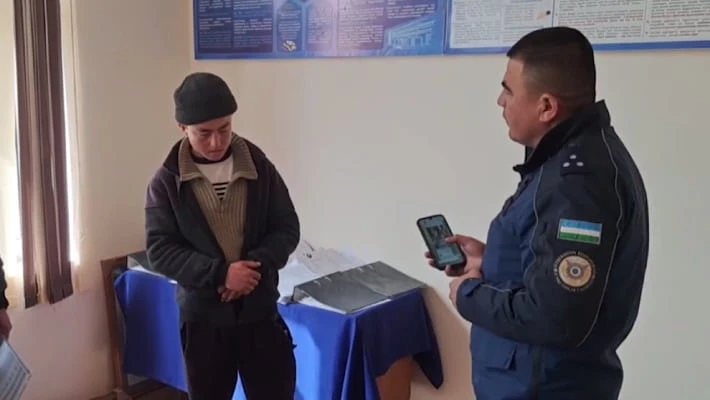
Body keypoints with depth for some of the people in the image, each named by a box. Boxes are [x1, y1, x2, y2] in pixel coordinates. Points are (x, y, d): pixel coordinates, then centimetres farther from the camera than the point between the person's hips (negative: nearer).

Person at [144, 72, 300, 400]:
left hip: (259, 308, 1)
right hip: (202, 313, -1)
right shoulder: (167, 182, -6)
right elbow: (159, 251, -10)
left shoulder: (260, 167, -2)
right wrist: (219, 273, -22)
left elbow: (287, 229, -1)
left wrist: (256, 266, -19)